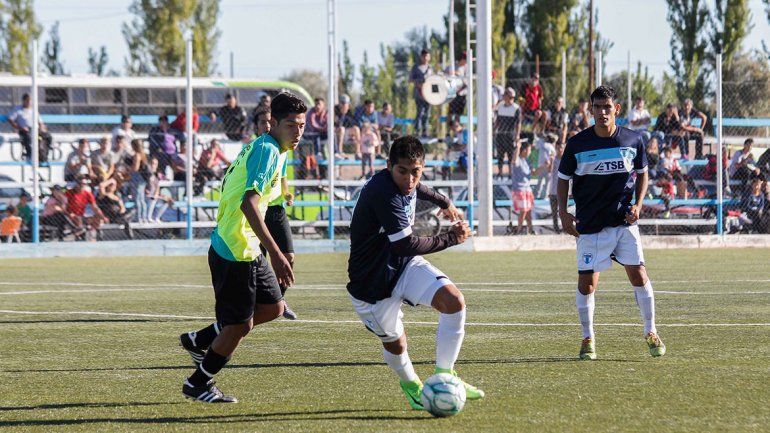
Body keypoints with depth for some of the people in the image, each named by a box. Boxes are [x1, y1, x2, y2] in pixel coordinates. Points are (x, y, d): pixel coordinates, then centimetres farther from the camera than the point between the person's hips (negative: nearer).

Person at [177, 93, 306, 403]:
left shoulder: (262, 147, 11)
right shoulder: (267, 150, -20)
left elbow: (227, 185, 23)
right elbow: (249, 202, -32)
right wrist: (275, 253, -37)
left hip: (248, 249, 10)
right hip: (236, 251, -10)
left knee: (273, 307, 16)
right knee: (240, 325, -1)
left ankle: (200, 341, 26)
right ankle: (198, 384, 18)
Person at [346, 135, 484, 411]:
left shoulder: (406, 182, -2)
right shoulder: (383, 193, -30)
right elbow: (407, 244, -30)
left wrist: (444, 202, 43)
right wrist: (450, 239, -20)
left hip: (405, 265, 7)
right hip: (373, 282, -7)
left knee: (454, 300, -16)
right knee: (394, 341, 6)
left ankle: (444, 375, -4)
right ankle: (410, 383, 40)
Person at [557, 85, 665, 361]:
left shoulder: (633, 140, -1)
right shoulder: (577, 144, -5)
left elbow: (642, 173, 13)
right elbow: (564, 179, 6)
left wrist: (638, 205, 0)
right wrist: (563, 214, -4)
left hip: (624, 221, 1)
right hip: (589, 223, -1)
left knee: (639, 275, -3)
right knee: (587, 281, -3)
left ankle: (651, 333, 13)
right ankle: (588, 339, 13)